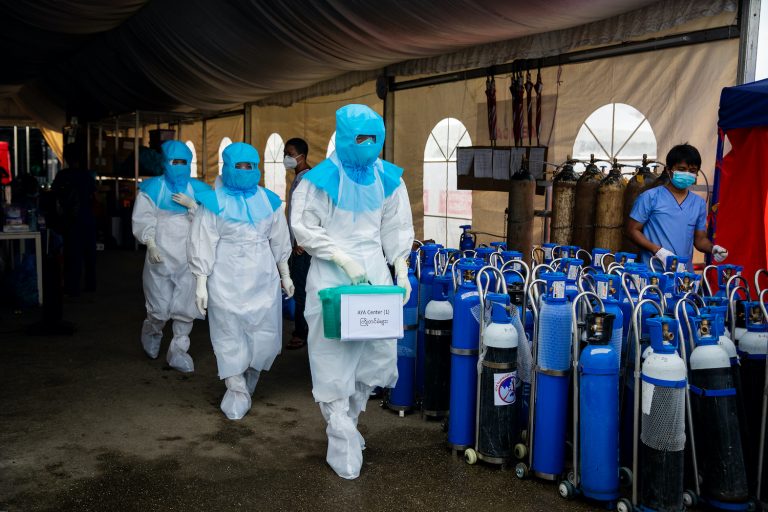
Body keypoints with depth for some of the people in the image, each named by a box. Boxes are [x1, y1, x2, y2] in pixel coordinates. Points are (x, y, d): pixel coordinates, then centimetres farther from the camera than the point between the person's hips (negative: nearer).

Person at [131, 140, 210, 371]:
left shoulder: (197, 189, 8)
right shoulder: (152, 188, 3)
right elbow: (142, 220, -1)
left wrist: (191, 205, -13)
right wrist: (151, 245, -13)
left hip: (189, 258, 2)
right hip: (160, 257, -2)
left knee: (185, 307, 3)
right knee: (160, 309, -1)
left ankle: (178, 351, 17)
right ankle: (152, 332, 33)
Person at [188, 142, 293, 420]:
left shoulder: (268, 200, 9)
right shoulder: (214, 201, -2)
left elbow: (279, 240, 17)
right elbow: (203, 244, -3)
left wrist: (285, 275, 18)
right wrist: (201, 283, -7)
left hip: (263, 279, 3)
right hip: (227, 280, -3)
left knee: (266, 333, 4)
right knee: (230, 336, 1)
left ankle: (249, 375, 32)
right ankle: (237, 391, 14)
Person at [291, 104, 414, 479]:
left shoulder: (388, 178, 6)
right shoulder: (322, 179, -8)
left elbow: (396, 228, 11)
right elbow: (304, 227, -9)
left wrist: (402, 270, 1)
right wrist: (343, 258, -17)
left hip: (374, 273, 5)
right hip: (332, 276, -4)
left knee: (379, 353, 6)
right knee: (335, 357, -2)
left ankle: (347, 419, 31)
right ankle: (343, 444, 10)